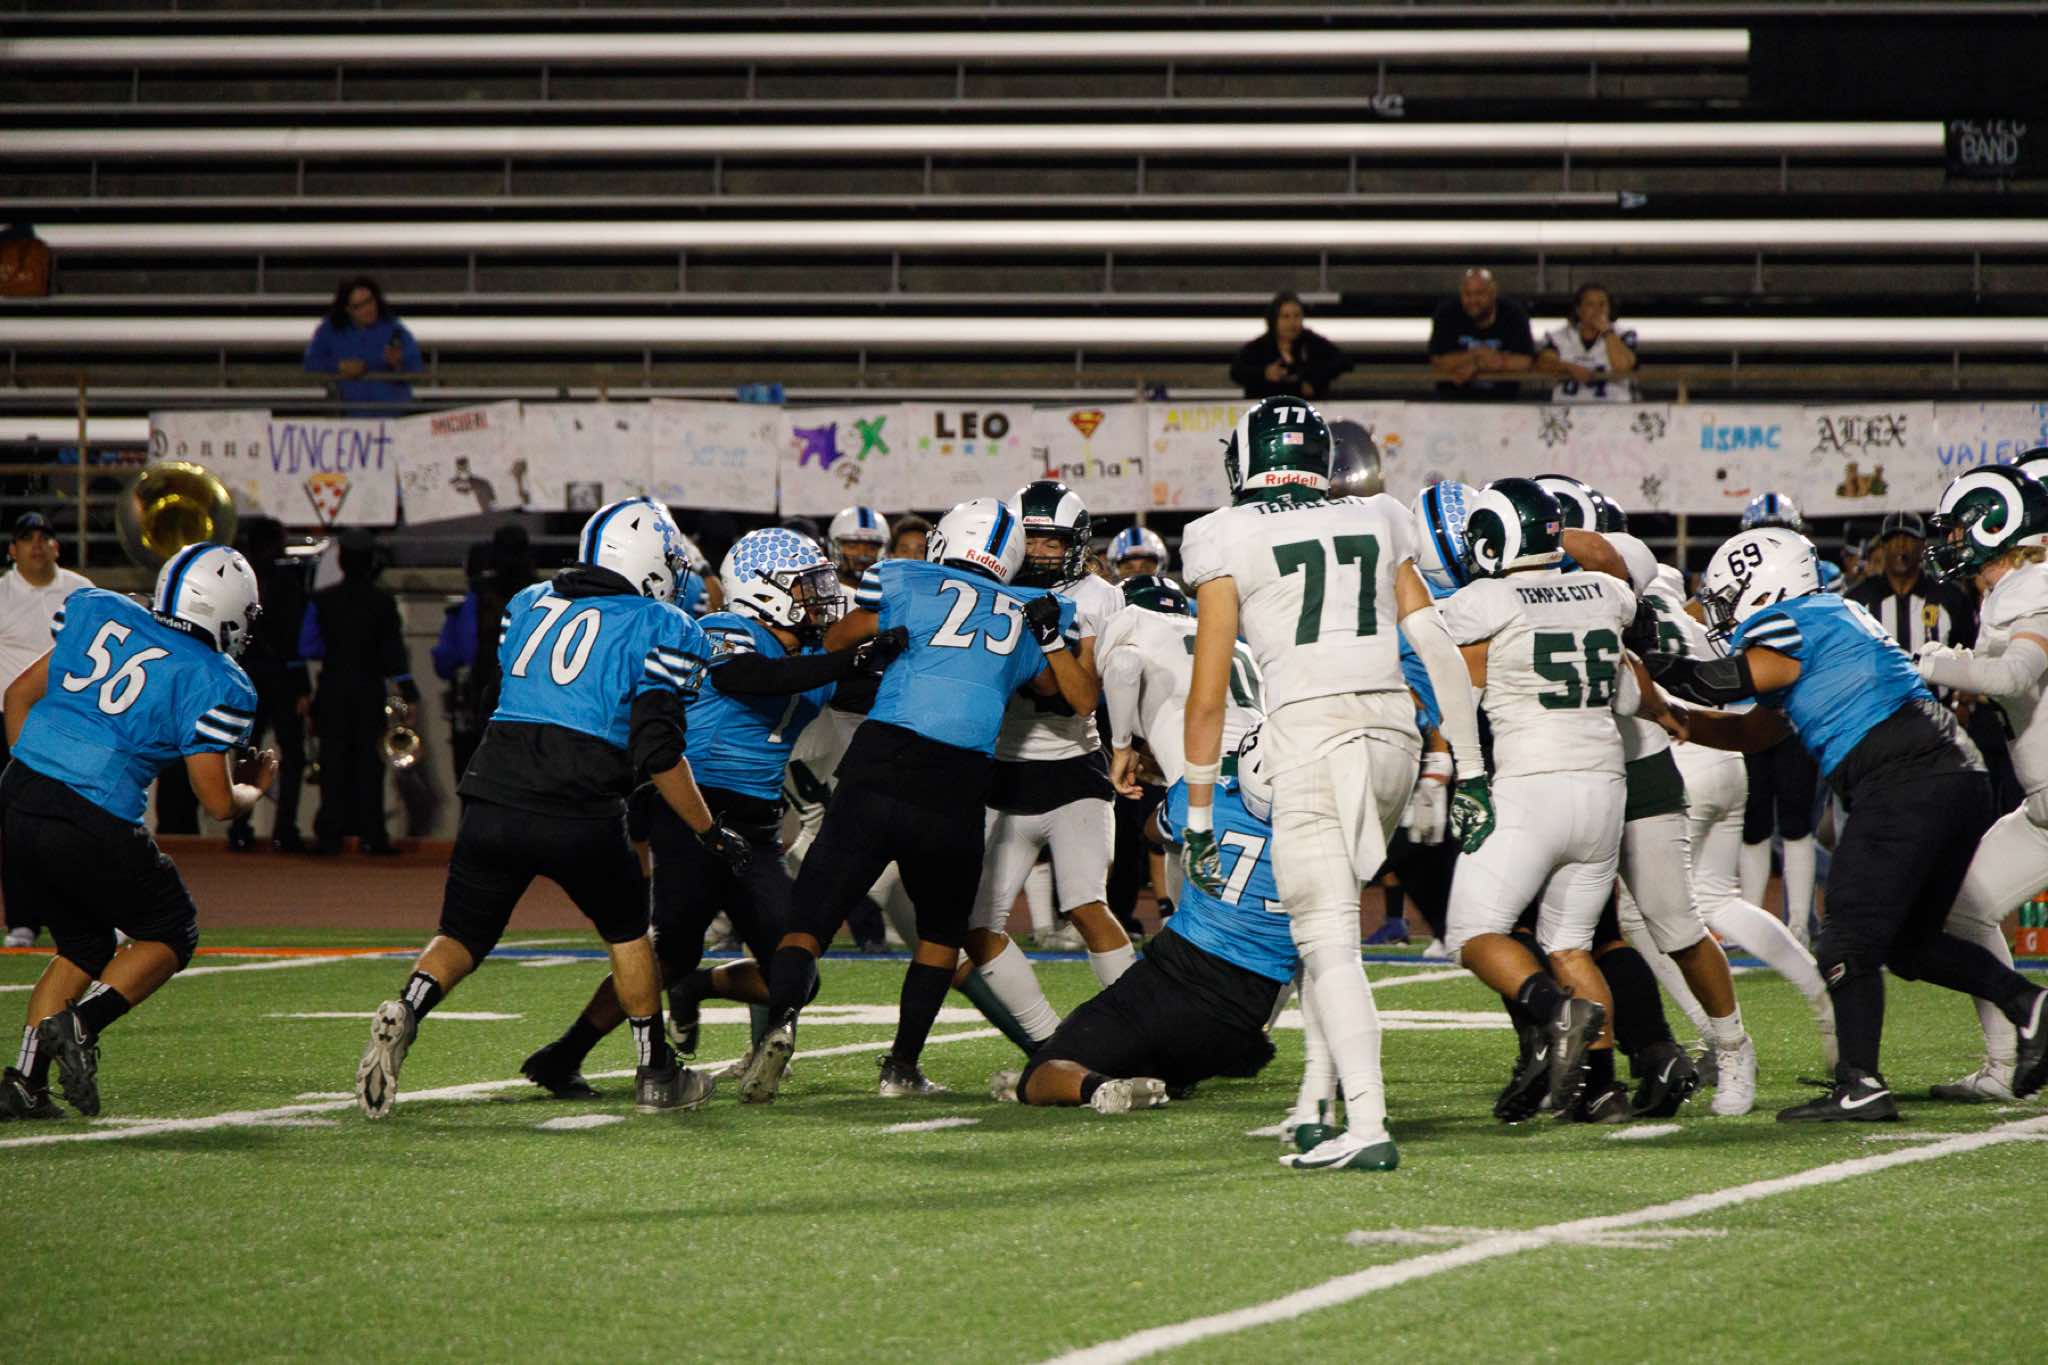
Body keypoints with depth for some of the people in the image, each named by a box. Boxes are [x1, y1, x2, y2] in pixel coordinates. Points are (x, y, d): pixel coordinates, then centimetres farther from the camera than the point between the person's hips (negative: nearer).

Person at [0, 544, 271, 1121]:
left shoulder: (102, 615, 13)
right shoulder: (212, 683, -4)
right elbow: (219, 802, -2)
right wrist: (255, 786, 20)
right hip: (94, 825, -6)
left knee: (84, 944, 23)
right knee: (171, 935, 16)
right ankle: (82, 1023, -8)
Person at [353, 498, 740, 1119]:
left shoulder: (528, 605, 18)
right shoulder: (661, 630, 2)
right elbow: (658, 753, -5)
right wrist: (711, 833, 3)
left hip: (492, 804, 3)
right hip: (579, 820, -3)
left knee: (463, 934, 13)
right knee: (626, 931, 20)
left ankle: (406, 1012, -16)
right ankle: (656, 1073, 25)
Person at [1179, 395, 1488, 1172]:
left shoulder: (1228, 542, 4)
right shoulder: (1377, 526, 16)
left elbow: (1208, 697, 2)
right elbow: (1438, 651, 12)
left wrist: (1198, 818, 7)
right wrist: (1469, 771, 17)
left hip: (1308, 734, -5)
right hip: (1393, 732, 5)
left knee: (1328, 940, -6)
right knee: (1333, 907, 25)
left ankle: (1367, 1127, -18)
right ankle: (1328, 1090, 19)